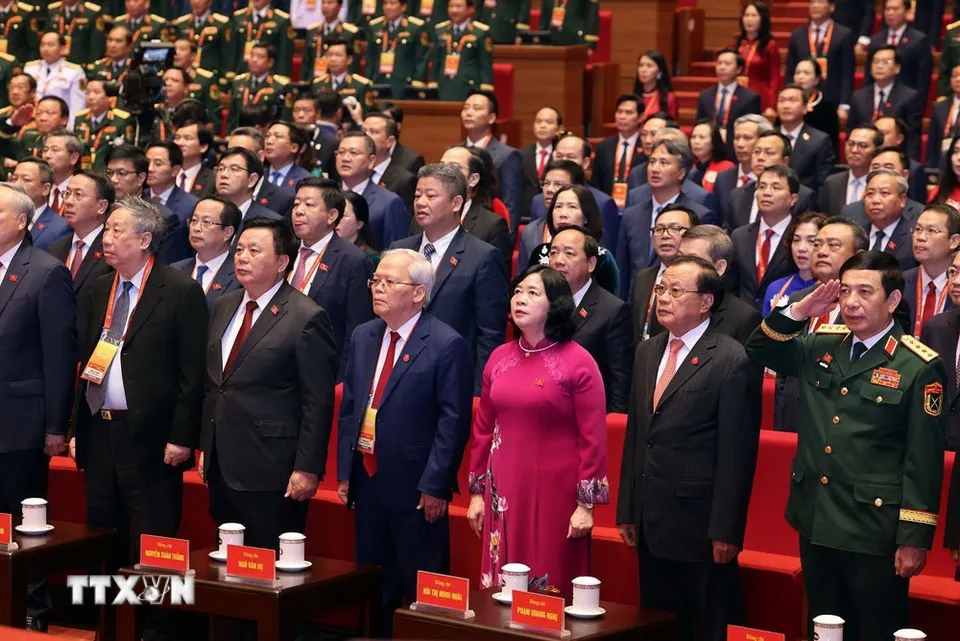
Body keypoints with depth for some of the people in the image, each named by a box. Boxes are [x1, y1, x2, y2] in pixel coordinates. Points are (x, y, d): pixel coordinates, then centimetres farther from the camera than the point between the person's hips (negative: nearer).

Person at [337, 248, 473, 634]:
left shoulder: (446, 345, -11)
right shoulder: (363, 337, 10)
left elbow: (454, 421, -13)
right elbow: (349, 408, 14)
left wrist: (435, 486, -16)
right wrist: (345, 472, 8)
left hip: (415, 485, -6)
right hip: (367, 479, 6)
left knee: (421, 589, 2)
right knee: (373, 588, 14)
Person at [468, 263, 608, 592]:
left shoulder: (578, 363, -7)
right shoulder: (500, 358, 9)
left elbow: (592, 438, -8)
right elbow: (483, 428, 13)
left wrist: (586, 505, -10)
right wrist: (477, 492, 12)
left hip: (555, 494, -5)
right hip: (503, 493, 5)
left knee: (550, 590, 1)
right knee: (502, 589, 8)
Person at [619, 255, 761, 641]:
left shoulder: (732, 361, -11)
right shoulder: (647, 352, 12)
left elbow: (736, 454, -14)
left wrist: (725, 530, -16)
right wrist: (627, 511, 11)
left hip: (700, 524, -7)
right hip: (652, 523, 7)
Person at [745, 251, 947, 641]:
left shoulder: (919, 368, -11)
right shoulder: (820, 347, 6)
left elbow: (923, 461, -12)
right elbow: (759, 352, 12)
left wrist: (914, 538, -14)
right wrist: (799, 313, -5)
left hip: (875, 534, -6)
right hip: (816, 523, 6)